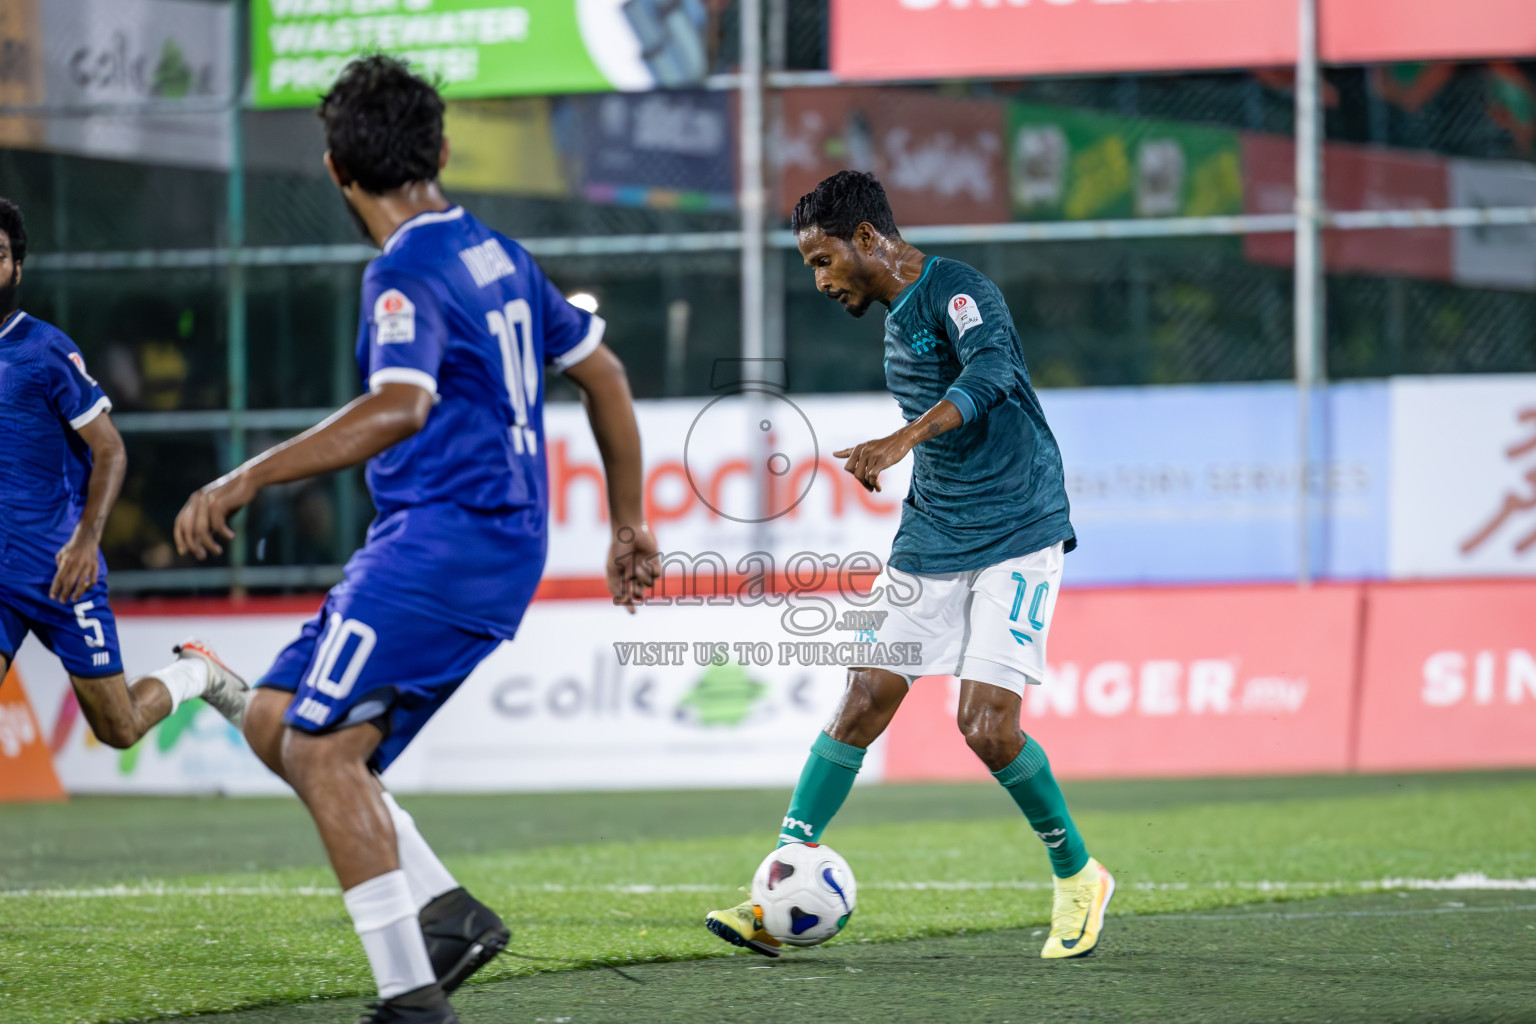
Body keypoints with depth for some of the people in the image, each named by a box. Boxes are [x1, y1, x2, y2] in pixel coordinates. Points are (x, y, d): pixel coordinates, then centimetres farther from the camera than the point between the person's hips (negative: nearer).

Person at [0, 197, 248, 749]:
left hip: (60, 571, -4)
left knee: (120, 729, 5)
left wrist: (86, 538, -21)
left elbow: (110, 450, -8)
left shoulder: (45, 349, -8)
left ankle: (198, 673, 33)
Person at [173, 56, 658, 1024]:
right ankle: (446, 912, 7)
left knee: (323, 746, -11)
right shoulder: (498, 254, 15)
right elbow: (603, 374, 22)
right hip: (506, 550, 9)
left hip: (440, 538, -9)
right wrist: (629, 525, 30)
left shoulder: (406, 275, -13)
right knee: (275, 719, 11)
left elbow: (400, 407, -30)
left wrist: (248, 479, -32)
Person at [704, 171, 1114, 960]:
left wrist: (902, 441, -45)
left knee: (988, 725, -15)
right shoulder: (896, 319, 14)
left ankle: (1079, 880, 7)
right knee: (863, 703, -3)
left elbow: (990, 370, -34)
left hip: (1017, 537, -8)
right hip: (929, 540, 8)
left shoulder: (957, 292, -13)